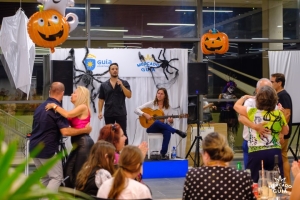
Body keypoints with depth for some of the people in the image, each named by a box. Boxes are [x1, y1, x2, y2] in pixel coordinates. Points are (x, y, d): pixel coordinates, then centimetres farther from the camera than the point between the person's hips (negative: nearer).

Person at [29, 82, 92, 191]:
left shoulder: (41, 107, 13)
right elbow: (65, 132, -22)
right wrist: (85, 130, -12)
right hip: (47, 149, -8)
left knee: (45, 178, 18)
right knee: (57, 177, 0)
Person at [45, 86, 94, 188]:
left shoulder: (83, 107, -8)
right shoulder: (77, 109, 17)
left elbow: (68, 115, -22)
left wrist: (54, 106, -12)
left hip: (84, 143, -9)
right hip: (78, 143, 9)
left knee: (80, 172, -5)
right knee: (68, 170, 10)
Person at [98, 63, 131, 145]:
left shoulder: (124, 83, 4)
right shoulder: (104, 85, 8)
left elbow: (129, 95, -7)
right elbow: (101, 100, 8)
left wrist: (121, 85, -15)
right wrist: (100, 112, -1)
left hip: (121, 113, -2)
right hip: (108, 114, 2)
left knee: (123, 133, -3)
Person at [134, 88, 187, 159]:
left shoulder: (168, 107, 6)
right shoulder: (151, 104, 0)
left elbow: (169, 124, 3)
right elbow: (136, 110, -4)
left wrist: (170, 121, -21)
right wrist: (145, 114, -21)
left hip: (162, 128, 2)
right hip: (151, 127, -2)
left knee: (167, 131, -36)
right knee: (157, 122, -38)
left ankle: (163, 153, -31)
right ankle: (177, 131, -32)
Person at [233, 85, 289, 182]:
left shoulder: (252, 112, -7)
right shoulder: (279, 114, -2)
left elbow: (236, 106, 11)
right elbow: (285, 131, 15)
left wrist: (245, 97, 28)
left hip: (256, 153, -2)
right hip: (275, 152, 2)